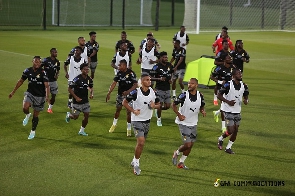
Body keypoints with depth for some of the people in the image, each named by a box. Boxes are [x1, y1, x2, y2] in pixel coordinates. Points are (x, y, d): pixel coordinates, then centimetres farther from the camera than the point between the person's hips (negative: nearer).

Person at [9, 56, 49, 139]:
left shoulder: (43, 72, -15)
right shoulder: (28, 71, -4)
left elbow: (46, 85, -21)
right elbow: (21, 81, 9)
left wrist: (47, 96, -37)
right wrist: (13, 92, 12)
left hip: (40, 96, -2)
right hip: (30, 93, 2)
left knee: (36, 115, 8)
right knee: (25, 107, -26)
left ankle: (33, 132, 29)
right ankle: (27, 116, 10)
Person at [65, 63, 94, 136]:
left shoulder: (89, 79, -1)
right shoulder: (77, 79, -20)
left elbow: (91, 87, 18)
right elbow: (69, 89, -16)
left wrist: (91, 94, -2)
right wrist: (76, 97, -21)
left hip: (85, 101, 5)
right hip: (77, 101, -5)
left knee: (87, 116, 1)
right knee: (75, 117, 5)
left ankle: (82, 131, 18)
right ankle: (68, 115, 40)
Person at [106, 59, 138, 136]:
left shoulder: (131, 73, -18)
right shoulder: (119, 73, -1)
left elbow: (135, 85, -19)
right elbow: (114, 83, 0)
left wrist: (128, 91, -31)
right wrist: (109, 93, -6)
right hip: (120, 94, 5)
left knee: (129, 111, -3)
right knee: (118, 109, 15)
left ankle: (129, 129, 8)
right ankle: (114, 124, 36)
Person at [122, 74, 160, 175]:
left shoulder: (153, 92, 0)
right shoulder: (136, 92, -14)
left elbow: (158, 104, 10)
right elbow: (124, 102, -5)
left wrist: (154, 106, -13)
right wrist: (133, 111, -16)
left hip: (147, 121, 6)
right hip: (137, 120, -6)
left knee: (141, 143, 15)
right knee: (141, 142, -16)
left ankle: (134, 161, 34)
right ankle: (136, 164, -3)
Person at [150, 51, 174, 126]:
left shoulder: (169, 65, 4)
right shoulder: (156, 67, -14)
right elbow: (151, 78, -14)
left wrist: (170, 79, 5)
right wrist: (159, 79, -26)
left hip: (167, 89, 5)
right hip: (159, 89, -5)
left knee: (167, 106, 5)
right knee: (160, 105, -2)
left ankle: (157, 109, 34)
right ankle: (159, 119, 20)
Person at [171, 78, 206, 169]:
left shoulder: (200, 96, -3)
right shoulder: (184, 95, -16)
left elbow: (202, 107, 12)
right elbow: (174, 104, -5)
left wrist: (203, 111, -11)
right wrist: (179, 115, -17)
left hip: (193, 124, 5)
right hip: (183, 123, -5)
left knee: (191, 145, 9)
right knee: (187, 144, -12)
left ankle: (181, 162, 26)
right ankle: (177, 153, 20)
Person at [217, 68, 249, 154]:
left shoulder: (244, 86, 2)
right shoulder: (228, 85, -14)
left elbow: (246, 96, 13)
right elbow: (219, 95, -9)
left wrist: (246, 101, -11)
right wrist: (228, 102, -20)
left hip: (238, 112, 6)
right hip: (229, 111, -6)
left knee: (235, 131, 5)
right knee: (230, 131, -10)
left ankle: (228, 147, 20)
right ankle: (220, 139, 21)